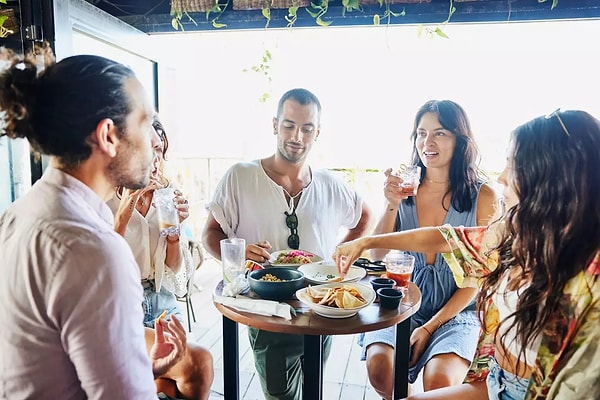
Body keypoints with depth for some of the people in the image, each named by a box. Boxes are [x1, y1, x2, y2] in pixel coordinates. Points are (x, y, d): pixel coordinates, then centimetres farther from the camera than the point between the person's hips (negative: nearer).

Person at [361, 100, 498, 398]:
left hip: (456, 310, -1)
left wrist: (430, 327, -10)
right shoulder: (404, 186, -1)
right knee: (380, 368, -22)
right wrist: (392, 204, -17)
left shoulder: (483, 196, -6)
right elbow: (377, 256, -2)